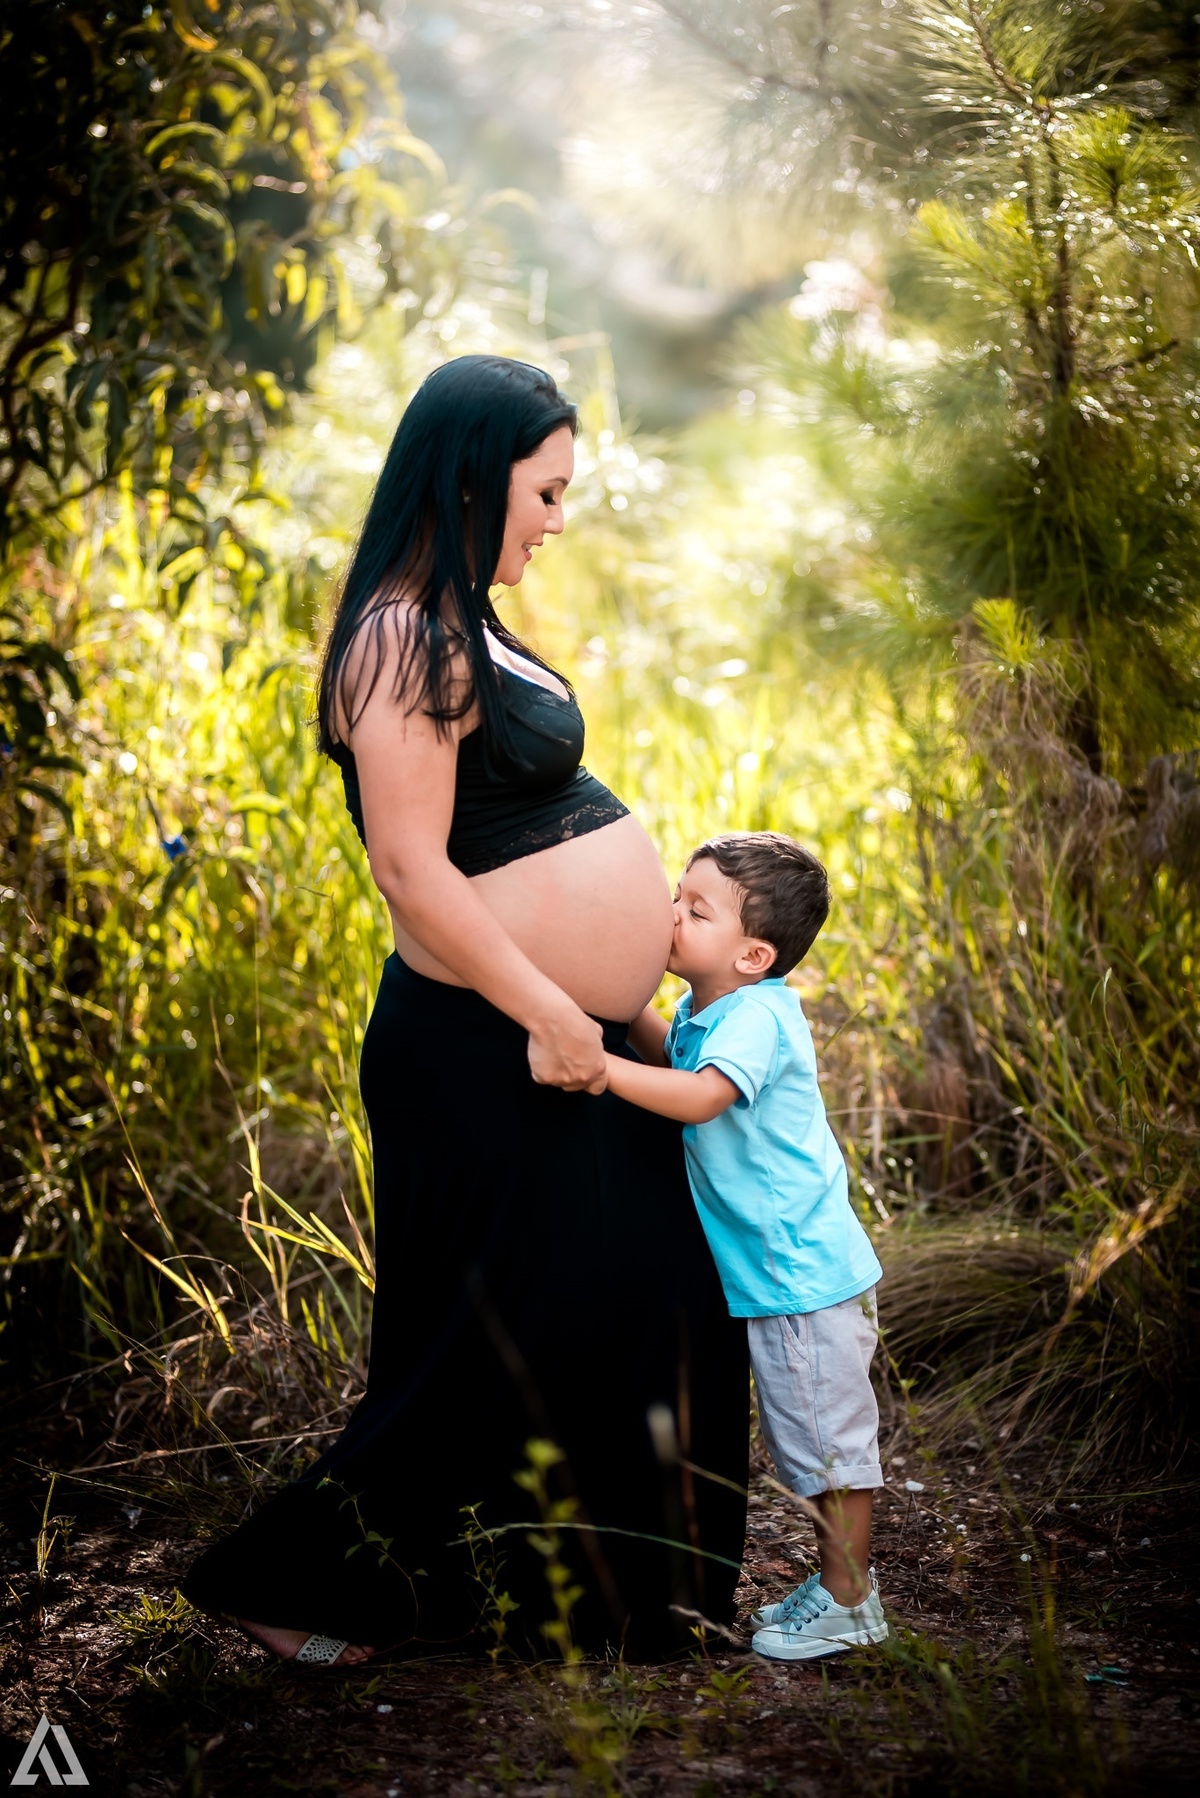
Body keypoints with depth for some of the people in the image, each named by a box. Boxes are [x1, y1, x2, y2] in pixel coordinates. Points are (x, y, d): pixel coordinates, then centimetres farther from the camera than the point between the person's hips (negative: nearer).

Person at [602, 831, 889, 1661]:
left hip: (805, 1273, -10)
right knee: (807, 1437, 20)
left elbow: (699, 1094, -40)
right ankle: (843, 1579, 33)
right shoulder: (708, 1012, 7)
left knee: (827, 1437, 3)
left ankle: (848, 1604, 15)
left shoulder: (756, 1017, -23)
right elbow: (674, 1056, 29)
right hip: (777, 1272, 10)